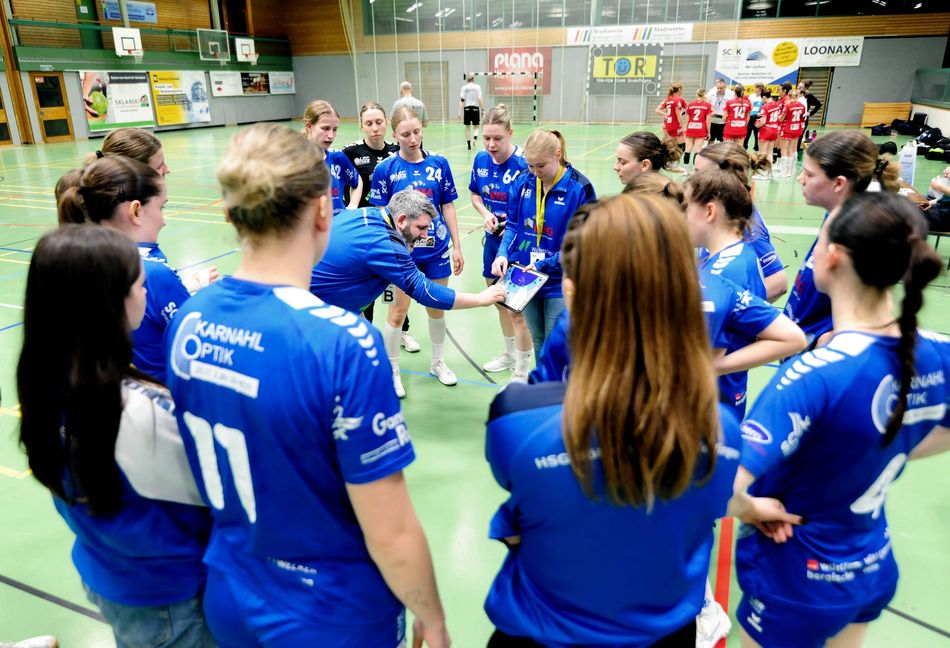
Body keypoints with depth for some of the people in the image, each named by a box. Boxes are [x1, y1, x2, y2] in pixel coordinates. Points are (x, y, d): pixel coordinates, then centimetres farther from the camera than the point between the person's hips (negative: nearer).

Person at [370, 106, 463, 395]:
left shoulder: (439, 163, -2)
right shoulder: (385, 169, -7)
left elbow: (448, 207, 4)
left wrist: (456, 247, 3)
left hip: (436, 250, 2)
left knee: (437, 307, 15)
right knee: (398, 311, 5)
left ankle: (438, 363, 35)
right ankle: (392, 371, 23)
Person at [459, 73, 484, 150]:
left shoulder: (464, 88, 1)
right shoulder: (477, 87, -1)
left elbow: (461, 101, -5)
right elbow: (480, 99, -7)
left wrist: (460, 112, -4)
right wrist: (483, 110, -3)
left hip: (467, 109, 1)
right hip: (475, 108, -1)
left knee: (467, 127, 10)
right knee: (476, 127, 11)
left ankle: (469, 145, 11)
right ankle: (475, 138, -18)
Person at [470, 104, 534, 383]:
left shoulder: (524, 164, -21)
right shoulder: (481, 159, -2)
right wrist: (486, 214, -6)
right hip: (493, 240, 7)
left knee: (518, 310, 2)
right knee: (500, 302, 21)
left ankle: (522, 373, 20)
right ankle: (509, 355, 44)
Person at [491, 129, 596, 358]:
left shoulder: (579, 188, -14)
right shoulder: (523, 183, 0)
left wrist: (543, 266, -19)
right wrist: (503, 254, -10)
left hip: (559, 283, -4)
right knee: (538, 341, 20)